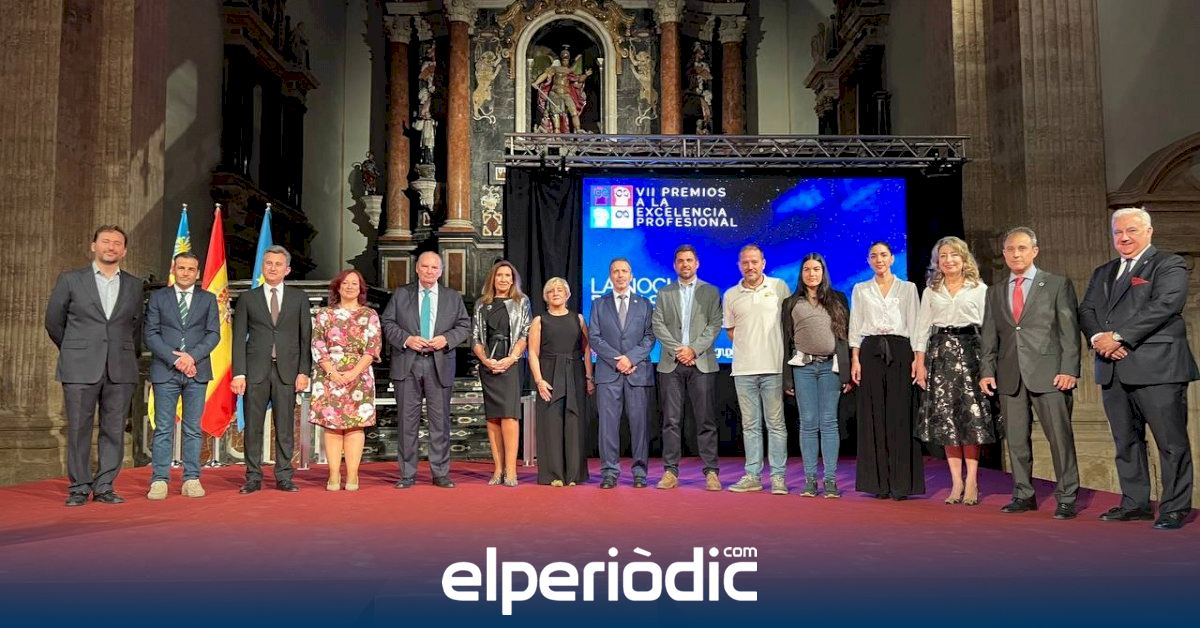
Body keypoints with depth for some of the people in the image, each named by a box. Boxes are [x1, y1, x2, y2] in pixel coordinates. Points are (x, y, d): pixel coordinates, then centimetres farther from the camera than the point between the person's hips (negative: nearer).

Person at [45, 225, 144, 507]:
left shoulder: (134, 285, 10)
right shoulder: (70, 280, 5)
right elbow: (54, 322, 10)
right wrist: (75, 353, 14)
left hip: (120, 370, 2)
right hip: (80, 369, -2)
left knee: (114, 431, 3)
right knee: (78, 430, 1)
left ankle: (104, 487, 12)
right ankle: (79, 488, 11)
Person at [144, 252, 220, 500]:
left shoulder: (208, 299, 11)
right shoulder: (158, 297, 9)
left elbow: (213, 334, 3)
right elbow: (151, 334, 1)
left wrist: (192, 356, -12)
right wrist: (174, 359, -11)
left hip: (197, 371, 1)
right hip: (165, 371, -1)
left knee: (193, 429, 4)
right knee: (163, 428, -1)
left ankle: (191, 480, 7)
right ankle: (159, 481, 2)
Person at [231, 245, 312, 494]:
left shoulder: (299, 298, 10)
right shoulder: (247, 299, 9)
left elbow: (306, 338, 7)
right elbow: (239, 339, 5)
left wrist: (304, 371, -2)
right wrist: (238, 373, -4)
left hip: (287, 371, 0)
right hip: (256, 370, 0)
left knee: (285, 427, 2)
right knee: (253, 427, 2)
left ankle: (283, 477, 10)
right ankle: (253, 477, 10)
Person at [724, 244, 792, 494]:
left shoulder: (779, 287, 3)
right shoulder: (730, 295, 9)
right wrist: (748, 345, 6)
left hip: (773, 366, -2)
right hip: (743, 369, 3)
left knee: (776, 424, 0)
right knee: (750, 425, 8)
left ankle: (778, 476, 6)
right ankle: (752, 476, 14)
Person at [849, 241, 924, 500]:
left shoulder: (907, 288, 12)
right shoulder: (860, 290, 14)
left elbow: (914, 325, 6)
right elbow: (855, 326, 10)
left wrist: (916, 358, -4)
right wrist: (854, 359, -1)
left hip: (899, 350, -1)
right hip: (870, 352, 1)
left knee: (900, 415, -5)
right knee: (873, 416, -1)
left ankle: (901, 483, 0)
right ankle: (879, 482, 4)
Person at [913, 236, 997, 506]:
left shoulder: (979, 289, 6)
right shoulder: (931, 291, 13)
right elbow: (922, 328, 10)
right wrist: (920, 364, 2)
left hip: (970, 350, -2)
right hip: (940, 352, 2)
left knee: (971, 415, -5)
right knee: (945, 416, 0)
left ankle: (971, 481, 1)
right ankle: (956, 481, 6)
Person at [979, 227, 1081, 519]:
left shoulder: (1058, 285, 5)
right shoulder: (995, 292, 16)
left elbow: (1070, 330, -1)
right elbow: (989, 336, 15)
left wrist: (1069, 370, -10)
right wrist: (987, 371, 4)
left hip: (1049, 374, -4)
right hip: (1009, 376, 4)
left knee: (1060, 437, -3)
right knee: (1016, 439, 7)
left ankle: (1066, 498, 7)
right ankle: (1023, 495, 17)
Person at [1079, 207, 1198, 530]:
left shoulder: (1169, 266, 1)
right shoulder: (1102, 273, 21)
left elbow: (1164, 305, -14)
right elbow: (1086, 310, 12)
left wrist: (1120, 337, -17)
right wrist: (1098, 337, -9)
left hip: (1157, 367, -6)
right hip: (1113, 370, 6)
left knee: (1171, 441, -2)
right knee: (1126, 441, 11)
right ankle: (1135, 503, 19)